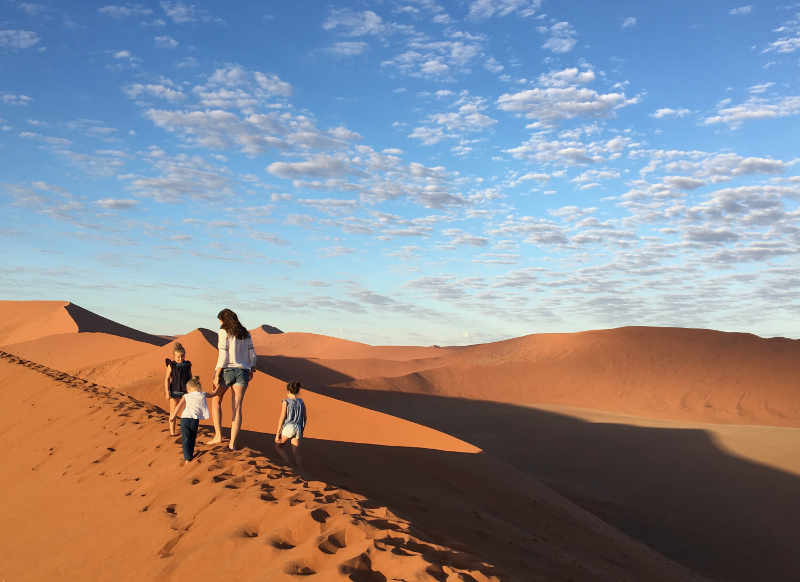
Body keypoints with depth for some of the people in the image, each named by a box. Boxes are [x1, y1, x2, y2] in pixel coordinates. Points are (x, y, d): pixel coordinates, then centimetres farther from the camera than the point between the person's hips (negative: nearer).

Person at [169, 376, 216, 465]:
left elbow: (179, 406, -1)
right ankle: (190, 455, 29)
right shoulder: (203, 395, 13)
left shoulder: (186, 396, 9)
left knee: (186, 440, -2)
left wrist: (173, 417, 6)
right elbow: (214, 394, 29)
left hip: (184, 420, -1)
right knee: (192, 439, 21)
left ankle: (187, 458, -14)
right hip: (195, 420, 1)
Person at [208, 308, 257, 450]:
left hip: (226, 370, -4)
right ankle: (233, 443, -2)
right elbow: (252, 355, 10)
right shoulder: (245, 334, 11)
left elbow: (223, 356, -13)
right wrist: (252, 370, 25)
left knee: (216, 401, 17)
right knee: (237, 408, 3)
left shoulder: (224, 332, -5)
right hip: (242, 371, 4)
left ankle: (218, 435, 9)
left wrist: (217, 375, -12)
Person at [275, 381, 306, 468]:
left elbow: (282, 418, -8)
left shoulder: (286, 402, -7)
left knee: (278, 446, 15)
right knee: (296, 453, 9)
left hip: (288, 428, -4)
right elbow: (305, 417, 12)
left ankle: (288, 464, -2)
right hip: (298, 428, 4)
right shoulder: (301, 402, 7)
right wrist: (302, 430, 24)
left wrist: (278, 432, -4)